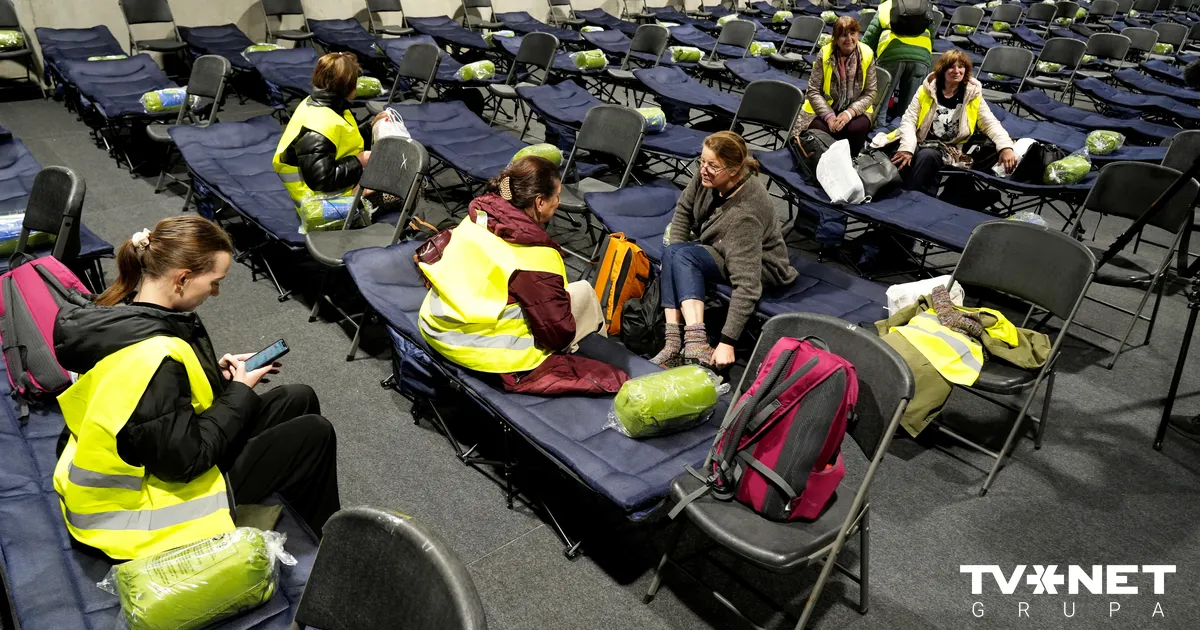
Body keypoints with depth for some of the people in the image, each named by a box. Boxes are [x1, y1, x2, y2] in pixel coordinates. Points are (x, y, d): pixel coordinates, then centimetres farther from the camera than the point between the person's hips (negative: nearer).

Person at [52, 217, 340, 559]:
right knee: (315, 434, -2)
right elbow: (185, 459, -27)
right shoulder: (153, 357, -35)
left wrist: (214, 372, 1)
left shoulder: (119, 312, -5)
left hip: (141, 457, 9)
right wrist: (240, 391, -16)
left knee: (299, 399, 12)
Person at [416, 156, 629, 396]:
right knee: (583, 290, 8)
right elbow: (559, 333, -18)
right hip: (489, 357, -7)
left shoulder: (477, 217, -3)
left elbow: (427, 254, 13)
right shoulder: (536, 257, -23)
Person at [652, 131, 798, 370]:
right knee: (673, 253, -24)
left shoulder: (745, 212, -37)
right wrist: (675, 254, -8)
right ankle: (674, 344, -34)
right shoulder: (709, 175, -18)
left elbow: (747, 285, -40)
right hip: (714, 249, 7)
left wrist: (727, 343, -42)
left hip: (761, 268, -7)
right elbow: (684, 209, 3)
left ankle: (696, 343, -39)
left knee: (682, 255, -30)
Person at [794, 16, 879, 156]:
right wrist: (829, 116, -21)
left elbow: (871, 92, -4)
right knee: (819, 129, -32)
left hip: (855, 109, 1)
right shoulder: (824, 54, -10)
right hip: (825, 108, -1)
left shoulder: (867, 55, -7)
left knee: (856, 129, -31)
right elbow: (813, 91, -8)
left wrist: (850, 112, -21)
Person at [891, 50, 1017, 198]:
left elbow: (991, 124, 1)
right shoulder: (927, 89, 5)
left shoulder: (973, 95, 5)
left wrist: (1006, 147, -19)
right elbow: (909, 120, -1)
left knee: (927, 155, -36)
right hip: (921, 144, 0)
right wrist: (907, 148, -19)